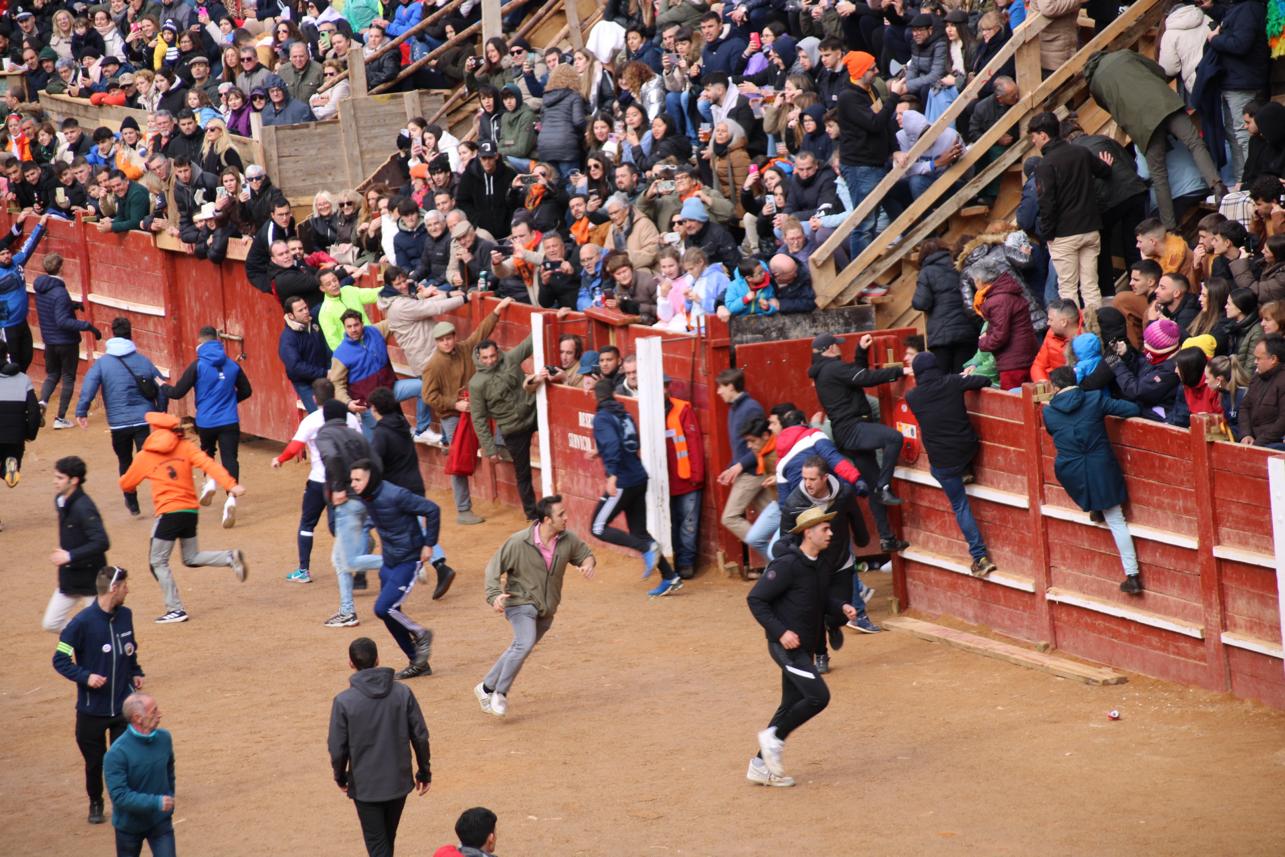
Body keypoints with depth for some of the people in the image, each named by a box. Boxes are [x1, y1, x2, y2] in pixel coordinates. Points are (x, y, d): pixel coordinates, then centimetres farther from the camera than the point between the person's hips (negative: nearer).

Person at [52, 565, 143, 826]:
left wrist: (135, 672, 6)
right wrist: (85, 677, -24)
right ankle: (95, 804, 35)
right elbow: (60, 659, -12)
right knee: (94, 762, 13)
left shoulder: (125, 615, 1)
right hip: (92, 709, -3)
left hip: (124, 706, 3)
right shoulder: (82, 622, -17)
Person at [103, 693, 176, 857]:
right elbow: (119, 796, -28)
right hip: (130, 824, -3)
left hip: (160, 823, 3)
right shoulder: (117, 753, -26)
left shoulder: (164, 738, -8)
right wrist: (156, 802, -32)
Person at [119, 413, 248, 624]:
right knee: (191, 557, 21)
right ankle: (230, 557, -1)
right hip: (190, 511, 5)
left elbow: (126, 485, 12)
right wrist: (230, 485, -19)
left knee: (158, 562, 6)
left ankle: (175, 609, -2)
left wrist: (130, 485, 36)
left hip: (169, 513, -5)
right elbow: (208, 464, -10)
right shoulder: (185, 447, 6)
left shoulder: (145, 456, 0)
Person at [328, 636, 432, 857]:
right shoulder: (403, 693, -7)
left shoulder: (344, 701, -15)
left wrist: (340, 777, 9)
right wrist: (424, 771, 12)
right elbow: (420, 737, -3)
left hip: (365, 786, -3)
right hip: (399, 781, 3)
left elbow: (337, 748, -10)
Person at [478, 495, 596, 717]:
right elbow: (495, 567, -9)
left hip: (546, 609, 6)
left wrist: (588, 564, -13)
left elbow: (585, 554, 12)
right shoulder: (519, 542, -17)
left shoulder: (568, 540, -6)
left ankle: (486, 688, 31)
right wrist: (495, 594, -23)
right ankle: (500, 693, -13)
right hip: (521, 601, -6)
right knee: (525, 644, -26)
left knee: (518, 649, 13)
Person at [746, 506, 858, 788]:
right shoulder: (787, 565, -19)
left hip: (805, 648, 9)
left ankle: (761, 765, 19)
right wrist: (780, 631, -23)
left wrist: (841, 606, 1)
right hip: (787, 646, -9)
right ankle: (773, 737, 0)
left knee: (792, 706, 11)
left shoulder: (818, 565, 9)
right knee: (818, 696, -17)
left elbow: (824, 596, 23)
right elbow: (755, 599, -18)